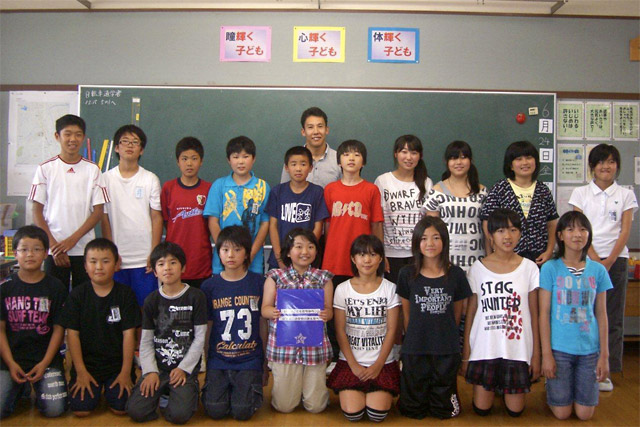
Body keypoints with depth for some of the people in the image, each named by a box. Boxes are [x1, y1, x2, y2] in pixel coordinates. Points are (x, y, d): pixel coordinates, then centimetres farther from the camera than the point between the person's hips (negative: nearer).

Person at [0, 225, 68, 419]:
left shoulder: (55, 287, -1)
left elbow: (58, 328, -2)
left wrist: (45, 363, -10)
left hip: (46, 359, -1)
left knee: (54, 409, -13)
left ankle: (38, 388, 17)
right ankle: (20, 389, 16)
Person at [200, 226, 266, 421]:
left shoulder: (259, 283, -1)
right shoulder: (210, 286, 2)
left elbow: (263, 323, 5)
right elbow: (205, 327, 8)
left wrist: (266, 361, 5)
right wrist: (201, 361, 6)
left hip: (249, 360, -1)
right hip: (218, 359, 1)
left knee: (243, 412, -13)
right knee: (215, 410, -12)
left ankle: (252, 389, 17)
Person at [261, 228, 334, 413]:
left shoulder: (323, 278, 6)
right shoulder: (275, 277, 3)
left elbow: (329, 311, 3)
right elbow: (265, 308, 2)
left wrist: (326, 314, -20)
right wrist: (273, 312, -21)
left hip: (315, 344, 1)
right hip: (284, 344, 0)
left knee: (316, 406, 4)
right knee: (284, 406, 3)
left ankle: (313, 385, 36)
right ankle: (291, 386, 35)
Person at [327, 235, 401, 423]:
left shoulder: (389, 289, 0)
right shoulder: (342, 289, 1)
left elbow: (391, 330, -2)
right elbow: (340, 331, -1)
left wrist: (378, 365, -9)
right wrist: (354, 365, -9)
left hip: (382, 363, 0)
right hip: (350, 362, 0)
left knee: (377, 414, -15)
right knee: (352, 413, -15)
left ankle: (382, 393, 16)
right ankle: (352, 391, 16)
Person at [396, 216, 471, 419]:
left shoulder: (456, 274, -3)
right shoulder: (407, 274, -3)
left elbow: (457, 314, 7)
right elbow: (406, 313, 5)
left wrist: (446, 337, 8)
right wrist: (414, 338, 6)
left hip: (447, 351, 0)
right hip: (414, 350, 0)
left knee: (443, 411, 10)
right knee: (413, 411, 8)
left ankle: (443, 397, 39)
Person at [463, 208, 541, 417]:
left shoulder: (529, 268, -2)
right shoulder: (478, 268, -2)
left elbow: (534, 314, 2)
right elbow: (471, 311, 1)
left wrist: (536, 354, 1)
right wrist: (466, 352, 0)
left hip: (518, 350, 0)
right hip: (484, 349, 0)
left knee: (515, 410, 5)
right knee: (482, 409, 4)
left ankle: (505, 387, 36)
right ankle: (494, 386, 34)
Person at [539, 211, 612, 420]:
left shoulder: (598, 270, 3)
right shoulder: (550, 268, -5)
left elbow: (601, 314, 5)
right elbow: (544, 313, -5)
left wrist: (604, 355, 2)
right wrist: (546, 353, -8)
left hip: (589, 349, 2)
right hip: (559, 348, -2)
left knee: (585, 414, 5)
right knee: (562, 413, 3)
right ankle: (551, 387, 32)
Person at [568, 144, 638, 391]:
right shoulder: (581, 193, 6)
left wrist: (609, 260, -9)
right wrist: (594, 259, -11)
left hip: (615, 259, 1)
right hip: (586, 259, -1)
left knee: (612, 317, 2)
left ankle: (605, 371, 10)